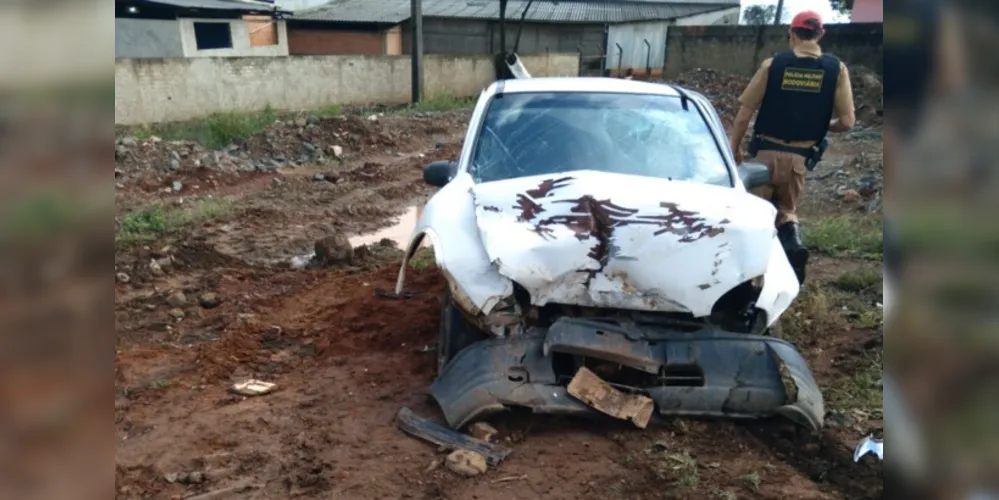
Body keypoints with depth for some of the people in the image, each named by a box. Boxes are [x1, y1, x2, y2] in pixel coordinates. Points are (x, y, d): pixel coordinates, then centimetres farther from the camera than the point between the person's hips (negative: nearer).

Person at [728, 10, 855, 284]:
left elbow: (744, 114, -3)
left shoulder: (773, 64, -3)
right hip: (800, 157, 2)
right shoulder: (837, 69, 0)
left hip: (766, 152, -2)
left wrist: (734, 147, 9)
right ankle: (794, 244, -7)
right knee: (787, 210, 19)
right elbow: (847, 121, -3)